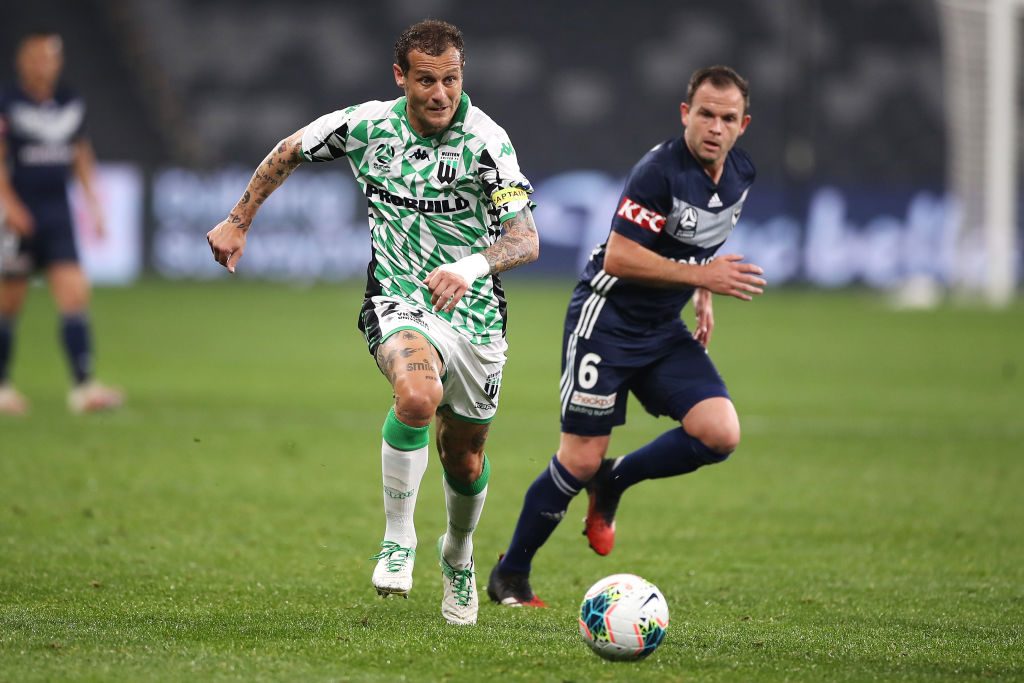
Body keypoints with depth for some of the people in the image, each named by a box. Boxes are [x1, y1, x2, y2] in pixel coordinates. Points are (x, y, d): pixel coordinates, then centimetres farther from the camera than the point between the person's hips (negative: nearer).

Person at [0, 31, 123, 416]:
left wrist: (94, 205, 12)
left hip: (58, 214, 4)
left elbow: (82, 157, 17)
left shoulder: (71, 105, 9)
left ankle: (82, 387, -14)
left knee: (74, 295, -9)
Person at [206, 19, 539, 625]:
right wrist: (238, 222, 17)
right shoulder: (368, 125, -7)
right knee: (417, 395, -34)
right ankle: (398, 540, -16)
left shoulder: (485, 140, -15)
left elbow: (526, 239, -20)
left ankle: (458, 557, 46)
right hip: (398, 300, -1)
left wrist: (471, 267, -39)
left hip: (475, 313, 1)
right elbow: (290, 152, 13)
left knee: (465, 463, 12)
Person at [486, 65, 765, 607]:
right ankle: (510, 574, 13)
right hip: (606, 319, -7)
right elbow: (618, 257, -24)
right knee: (581, 460, -7)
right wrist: (702, 275, -25)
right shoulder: (659, 171, -21)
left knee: (720, 434, -14)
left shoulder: (740, 174, 4)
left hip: (665, 330, 7)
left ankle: (613, 483, 11)